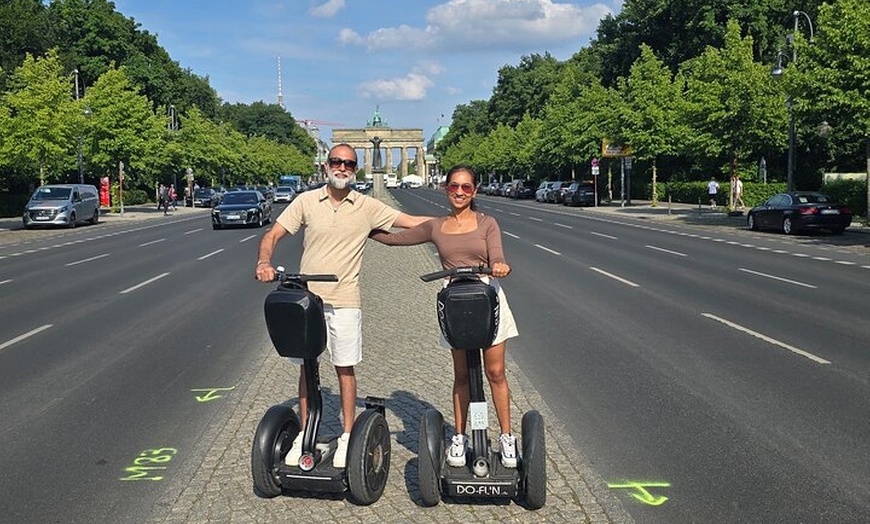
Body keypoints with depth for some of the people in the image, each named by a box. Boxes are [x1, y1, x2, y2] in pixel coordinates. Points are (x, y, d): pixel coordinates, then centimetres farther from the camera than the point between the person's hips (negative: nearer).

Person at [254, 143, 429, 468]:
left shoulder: (367, 207, 0)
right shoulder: (306, 201, 1)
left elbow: (414, 222, 1)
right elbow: (273, 235, 1)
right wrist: (264, 262, -18)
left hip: (344, 300, -1)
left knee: (345, 368, 5)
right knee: (306, 367, 9)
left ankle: (347, 436, 18)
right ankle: (304, 435, 21)